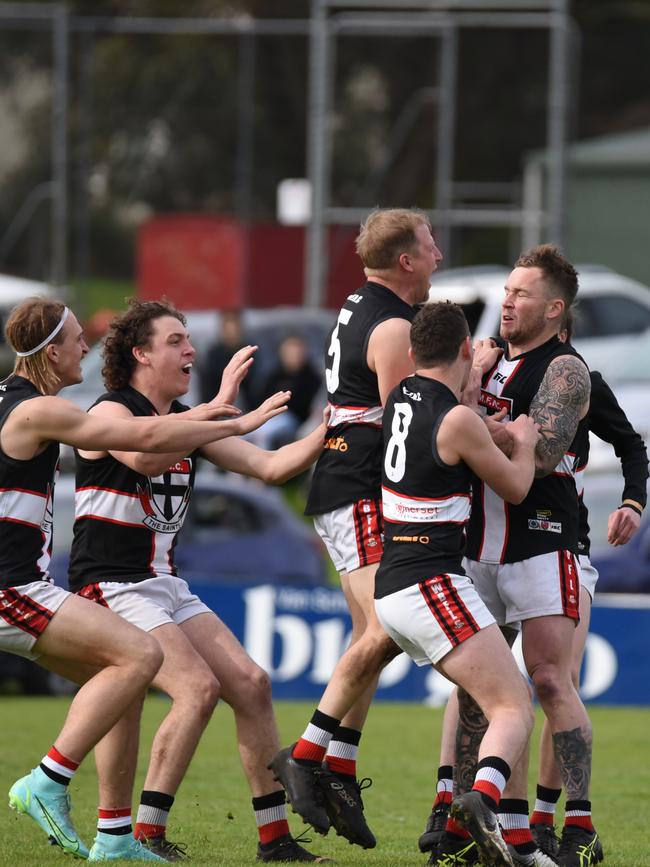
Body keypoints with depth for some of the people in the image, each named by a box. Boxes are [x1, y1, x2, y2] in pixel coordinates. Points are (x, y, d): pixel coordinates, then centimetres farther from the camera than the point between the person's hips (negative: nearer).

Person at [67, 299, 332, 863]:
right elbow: (145, 458, -32)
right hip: (112, 588, -8)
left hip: (165, 585, 8)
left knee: (251, 684, -2)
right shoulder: (111, 413, -10)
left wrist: (330, 429, -3)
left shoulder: (188, 421, 14)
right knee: (198, 688, -23)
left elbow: (270, 467, 11)